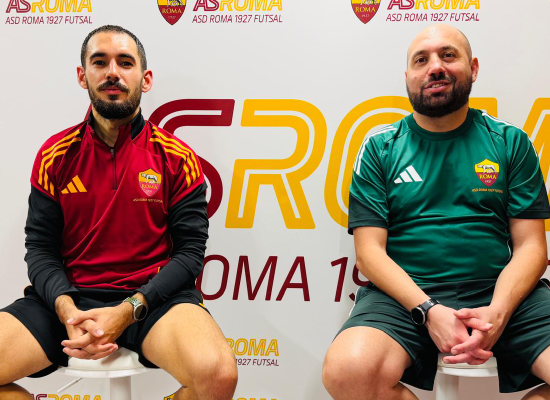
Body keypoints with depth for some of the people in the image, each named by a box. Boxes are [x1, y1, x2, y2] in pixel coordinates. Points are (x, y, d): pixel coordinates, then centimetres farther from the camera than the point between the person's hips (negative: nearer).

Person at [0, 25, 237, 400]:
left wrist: (128, 311, -16)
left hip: (153, 296, -2)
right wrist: (68, 311, -14)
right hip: (71, 297, 2)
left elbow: (190, 250, -3)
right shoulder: (55, 155, 7)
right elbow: (41, 249, 6)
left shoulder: (177, 157, 0)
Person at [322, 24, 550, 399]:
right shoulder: (381, 147, 8)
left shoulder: (511, 142, 11)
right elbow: (370, 249, 1)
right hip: (407, 295, -1)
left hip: (500, 294, 2)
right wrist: (429, 310, -15)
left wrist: (497, 312, -14)